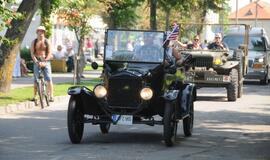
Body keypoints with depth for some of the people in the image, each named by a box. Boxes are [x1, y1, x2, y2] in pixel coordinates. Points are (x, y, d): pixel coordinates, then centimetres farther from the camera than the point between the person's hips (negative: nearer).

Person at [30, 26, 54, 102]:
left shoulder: (47, 42, 4)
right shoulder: (34, 42, 6)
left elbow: (49, 53, -3)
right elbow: (32, 53, -1)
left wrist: (45, 61, -17)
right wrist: (36, 61, -17)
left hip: (46, 61, -1)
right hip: (37, 61, 1)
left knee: (49, 79, -9)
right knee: (36, 79, 0)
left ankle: (51, 96, -9)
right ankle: (35, 96, 7)